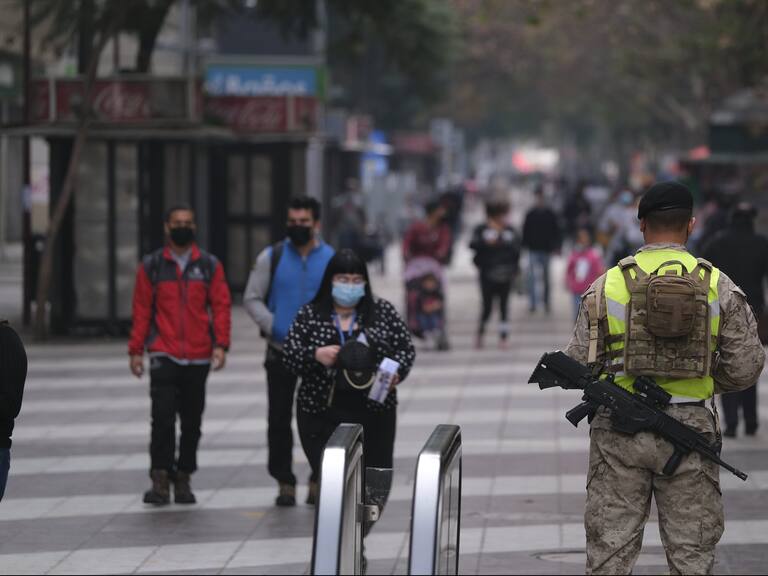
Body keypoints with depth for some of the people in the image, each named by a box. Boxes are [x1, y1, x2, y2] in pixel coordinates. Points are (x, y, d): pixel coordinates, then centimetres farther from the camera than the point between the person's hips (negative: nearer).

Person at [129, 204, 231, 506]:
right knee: (162, 416, -13)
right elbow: (141, 310, 7)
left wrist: (220, 344, -8)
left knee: (192, 421, 7)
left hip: (199, 357, 2)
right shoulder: (151, 266, 6)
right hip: (164, 356, -2)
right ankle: (160, 478, -9)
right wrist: (136, 350, 2)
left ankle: (183, 480, 16)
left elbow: (221, 305, 4)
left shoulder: (210, 265, 7)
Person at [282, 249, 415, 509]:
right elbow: (289, 357, 3)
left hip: (373, 411, 1)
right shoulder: (309, 315, 5)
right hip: (323, 412, -1)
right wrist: (315, 356, -16)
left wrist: (396, 372, -10)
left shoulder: (382, 311, 7)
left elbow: (406, 348, 9)